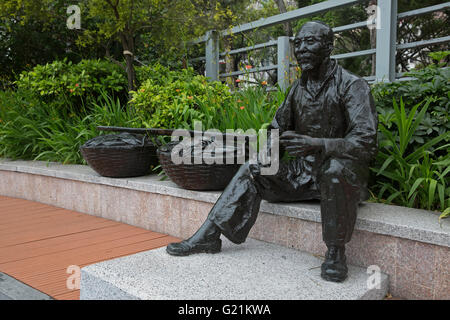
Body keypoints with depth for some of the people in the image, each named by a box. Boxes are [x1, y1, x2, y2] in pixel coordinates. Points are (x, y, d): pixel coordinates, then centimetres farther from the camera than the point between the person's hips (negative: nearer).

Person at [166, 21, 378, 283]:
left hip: (345, 174, -6)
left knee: (335, 170, -40)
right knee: (252, 170, -8)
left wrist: (318, 144, -39)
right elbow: (278, 129, 16)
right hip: (304, 171, 6)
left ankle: (336, 252, -22)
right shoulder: (298, 88, 8)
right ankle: (208, 236, -9)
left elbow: (365, 142, -24)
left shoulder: (352, 85, -12)